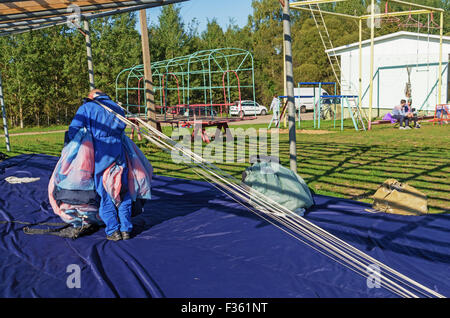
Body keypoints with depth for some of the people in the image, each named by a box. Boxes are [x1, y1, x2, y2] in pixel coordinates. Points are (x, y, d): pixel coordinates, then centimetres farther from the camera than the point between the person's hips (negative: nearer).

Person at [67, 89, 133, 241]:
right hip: (119, 152, 4)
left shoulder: (87, 108, 7)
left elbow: (73, 130, 1)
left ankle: (113, 230, 3)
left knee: (105, 194, 4)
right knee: (123, 192, 11)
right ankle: (125, 229, 12)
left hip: (101, 154, -3)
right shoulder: (118, 108, 20)